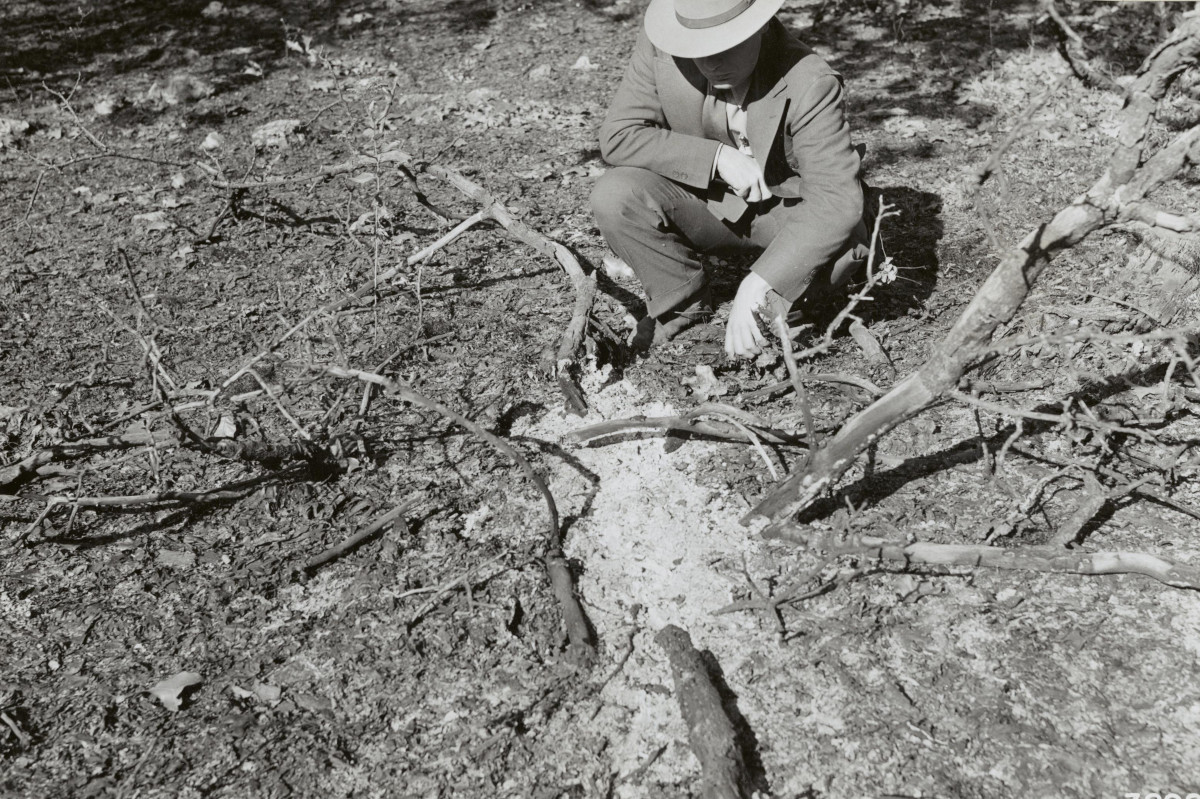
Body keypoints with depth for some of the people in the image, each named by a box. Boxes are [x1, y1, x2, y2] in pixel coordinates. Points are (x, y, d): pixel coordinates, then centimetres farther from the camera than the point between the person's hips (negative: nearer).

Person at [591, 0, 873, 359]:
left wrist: (754, 289, -44)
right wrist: (716, 157, -28)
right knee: (613, 197, -24)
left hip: (787, 208, -1)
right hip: (705, 201, 2)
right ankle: (683, 301, -1)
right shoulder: (660, 47, -20)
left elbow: (836, 200, -34)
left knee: (848, 242, -31)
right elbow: (616, 135, -18)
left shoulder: (811, 84, -28)